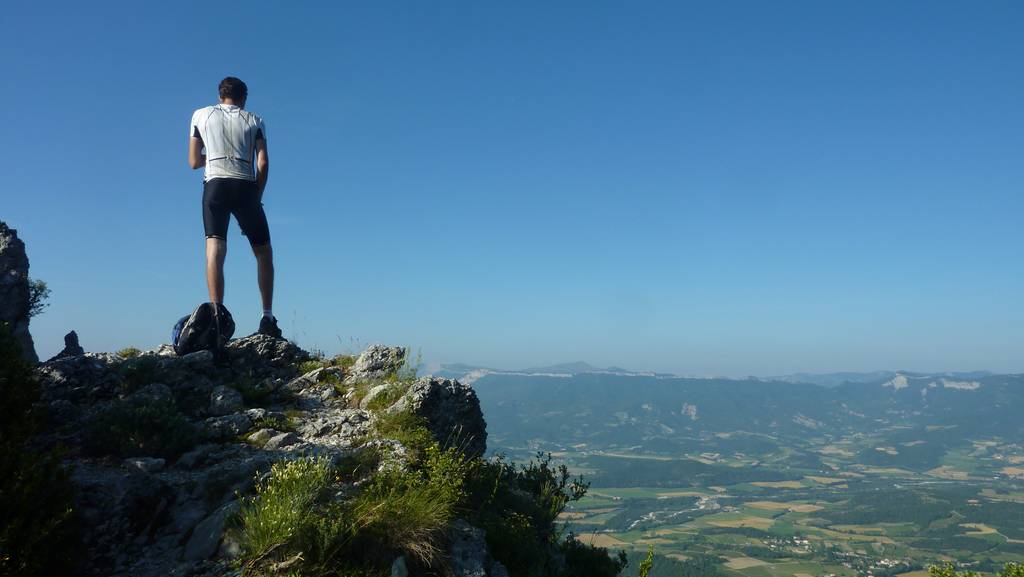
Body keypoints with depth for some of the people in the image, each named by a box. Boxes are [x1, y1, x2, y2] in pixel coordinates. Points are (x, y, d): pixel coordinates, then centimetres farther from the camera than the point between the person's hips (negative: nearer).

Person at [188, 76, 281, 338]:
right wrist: (256, 198, 9)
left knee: (215, 248, -6)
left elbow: (194, 162, 18)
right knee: (263, 252, 9)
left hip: (215, 184, 0)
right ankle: (268, 318, 3)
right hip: (246, 186, 0)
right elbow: (263, 163, 3)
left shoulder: (201, 115, 17)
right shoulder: (254, 121, 16)